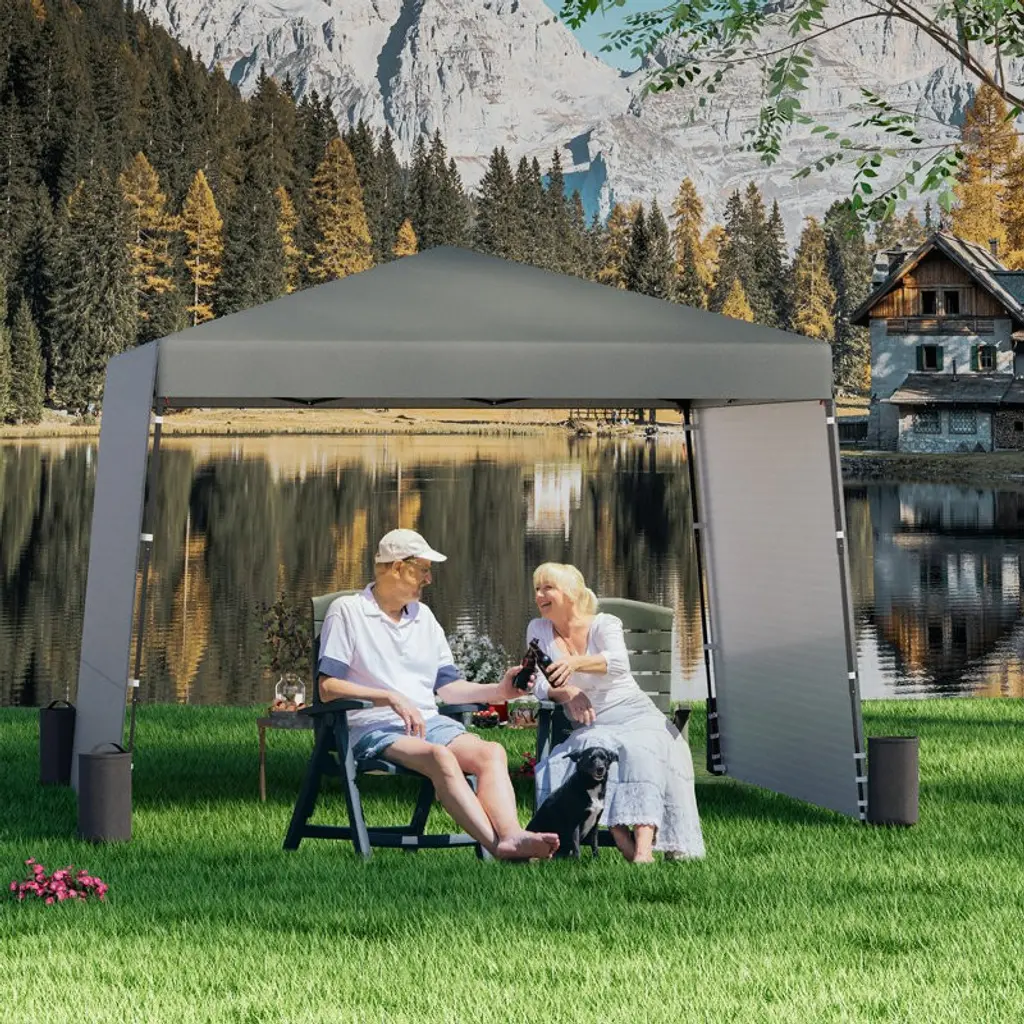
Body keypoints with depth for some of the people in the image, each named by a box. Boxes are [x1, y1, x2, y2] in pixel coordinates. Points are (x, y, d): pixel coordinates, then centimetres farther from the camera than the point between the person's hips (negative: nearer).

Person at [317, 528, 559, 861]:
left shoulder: (424, 616, 23)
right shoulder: (347, 611, 3)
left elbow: (446, 686, 21)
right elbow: (328, 687, -7)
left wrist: (499, 691, 5)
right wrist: (392, 699, -16)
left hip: (428, 722, 6)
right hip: (374, 728, -6)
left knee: (490, 752, -25)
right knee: (440, 757, -36)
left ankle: (511, 836, -50)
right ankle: (498, 845, -49)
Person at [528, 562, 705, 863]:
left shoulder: (604, 625, 1)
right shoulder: (539, 630, 12)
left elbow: (619, 663, -21)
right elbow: (538, 684, 1)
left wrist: (575, 663, -41)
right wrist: (565, 692, -23)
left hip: (634, 715, -2)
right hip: (590, 728, 2)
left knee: (639, 751, -36)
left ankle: (644, 848, -50)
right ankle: (624, 843, -42)